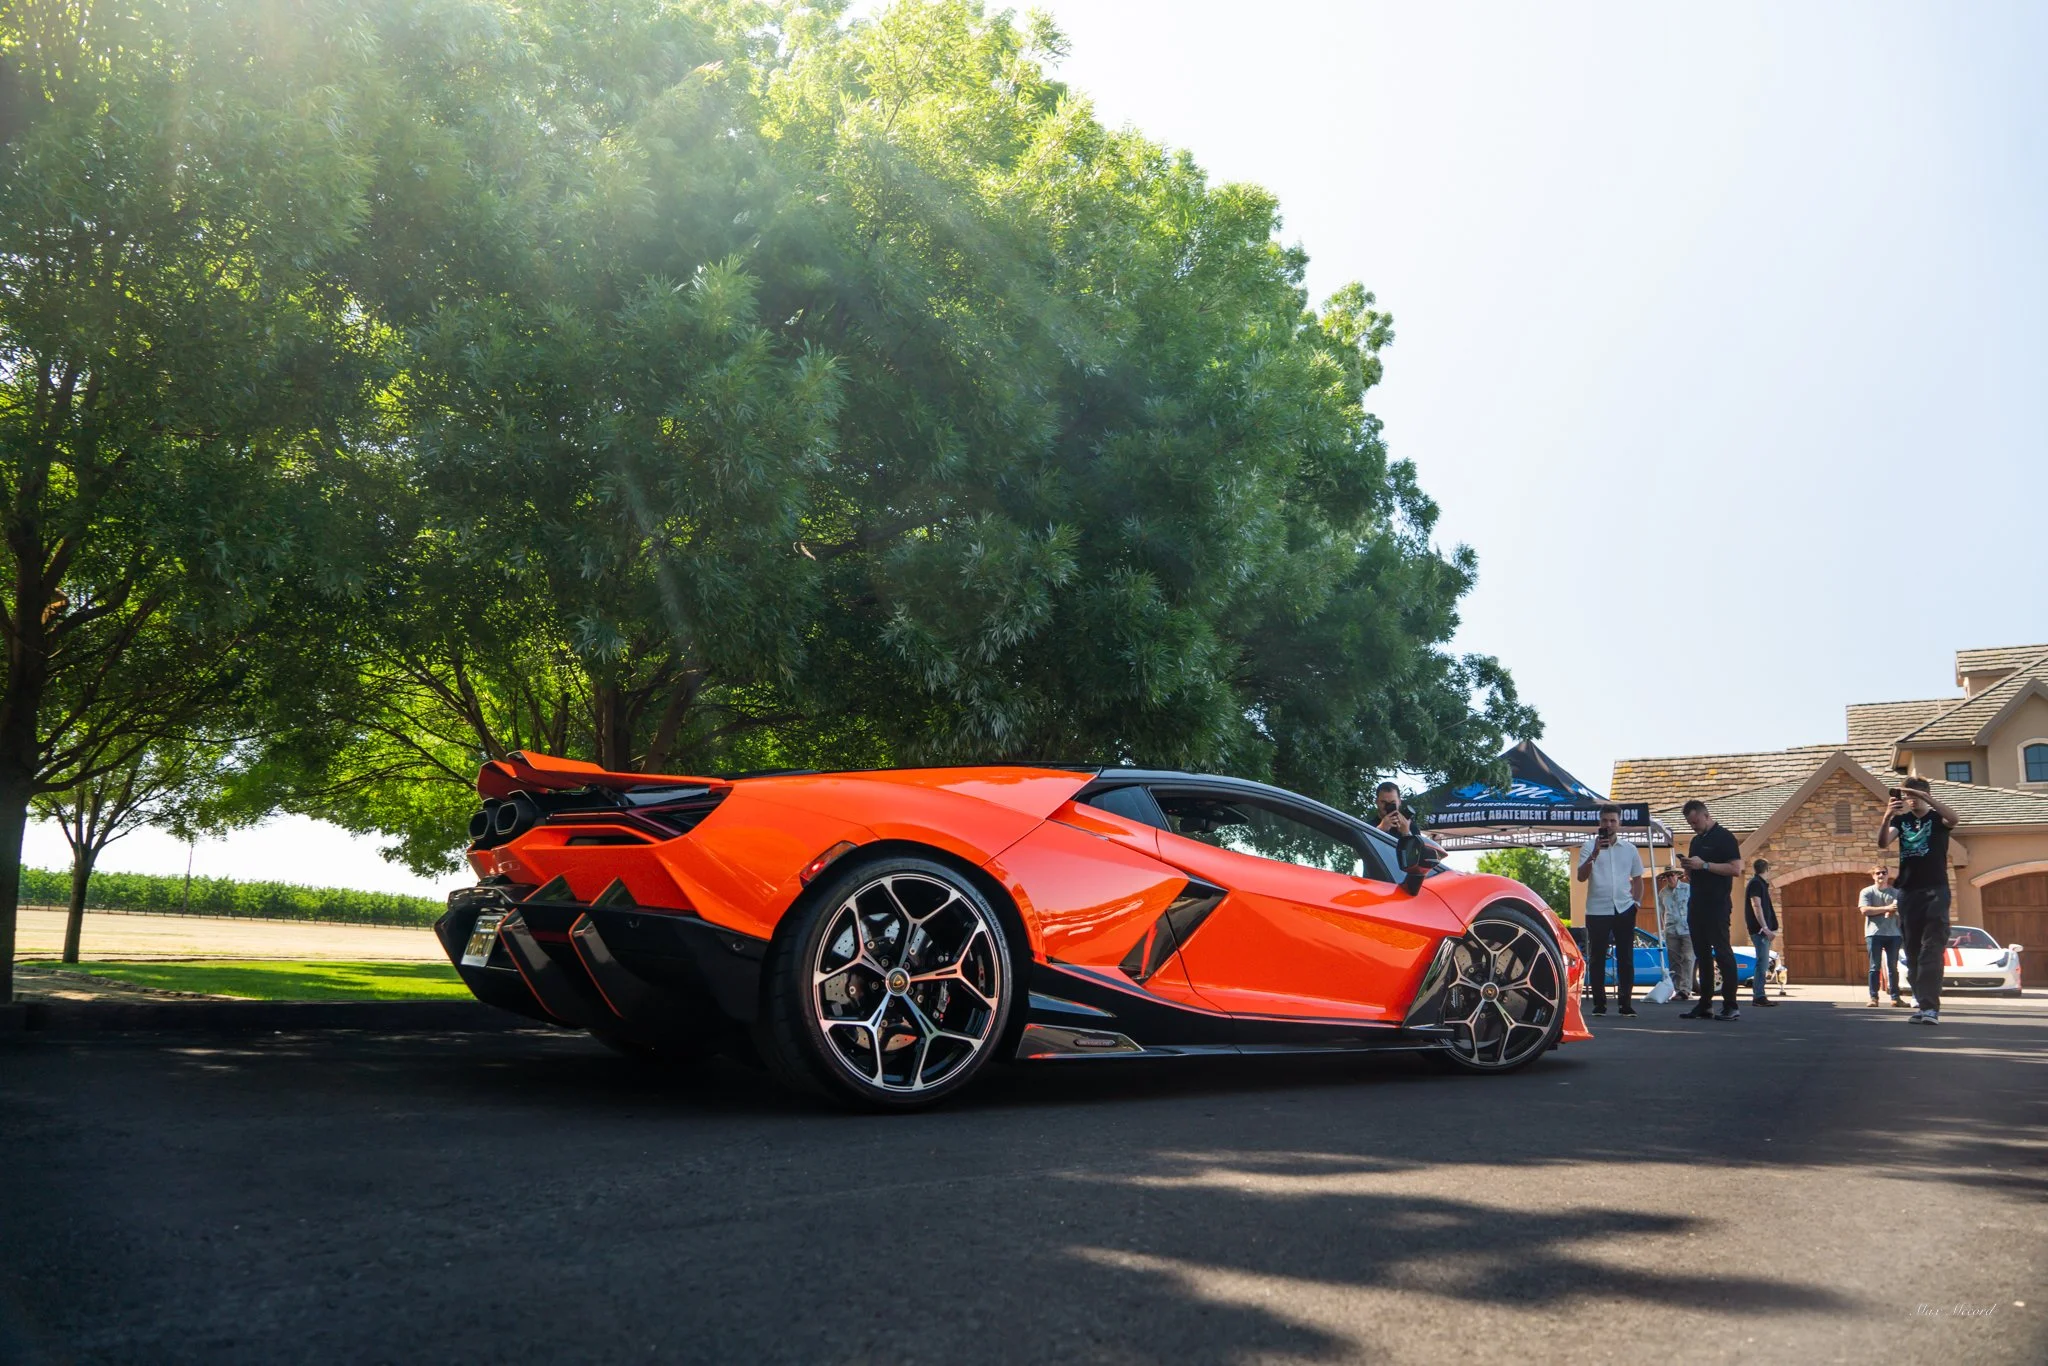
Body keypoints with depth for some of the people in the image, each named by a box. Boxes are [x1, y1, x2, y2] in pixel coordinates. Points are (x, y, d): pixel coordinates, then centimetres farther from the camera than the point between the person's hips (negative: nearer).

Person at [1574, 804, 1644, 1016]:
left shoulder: (1629, 849, 10)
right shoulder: (1589, 847, 1)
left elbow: (1637, 878, 20)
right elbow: (1581, 877, -10)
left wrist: (1637, 901, 6)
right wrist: (1594, 854, -21)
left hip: (1624, 909, 2)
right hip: (1597, 910, -2)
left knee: (1626, 958, 4)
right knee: (1597, 959, 1)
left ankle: (1626, 1003, 8)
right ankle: (1599, 1003, 6)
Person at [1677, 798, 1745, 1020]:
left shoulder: (1724, 837, -7)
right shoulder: (1696, 840, 18)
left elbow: (1736, 869, -16)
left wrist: (1704, 865, -20)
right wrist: (1688, 866, 4)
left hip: (1717, 905, -8)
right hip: (1697, 905, 8)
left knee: (1722, 952, -8)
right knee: (1702, 954, 9)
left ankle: (1731, 1006, -6)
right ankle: (1704, 1004, 13)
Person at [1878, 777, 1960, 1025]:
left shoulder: (1937, 818, 4)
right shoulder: (1901, 820, 12)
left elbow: (1953, 818, -21)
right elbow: (1883, 843, -6)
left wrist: (1924, 796, -30)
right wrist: (1887, 817, -25)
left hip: (1935, 891, -4)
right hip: (1908, 892, 4)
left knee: (1932, 951, -13)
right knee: (1913, 952, 5)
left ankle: (1930, 1007, -20)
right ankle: (1923, 1002, 11)